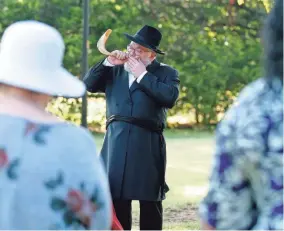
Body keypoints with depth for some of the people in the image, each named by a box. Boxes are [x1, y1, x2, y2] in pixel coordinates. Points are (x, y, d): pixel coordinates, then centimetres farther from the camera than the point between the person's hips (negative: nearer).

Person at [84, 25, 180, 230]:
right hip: (117, 143, 3)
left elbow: (170, 97, -13)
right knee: (117, 199, 5)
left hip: (148, 145, -3)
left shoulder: (166, 73, 4)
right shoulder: (115, 70, 16)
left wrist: (142, 75, -10)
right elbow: (89, 84, 10)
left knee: (150, 201, 4)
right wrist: (107, 63, -1)